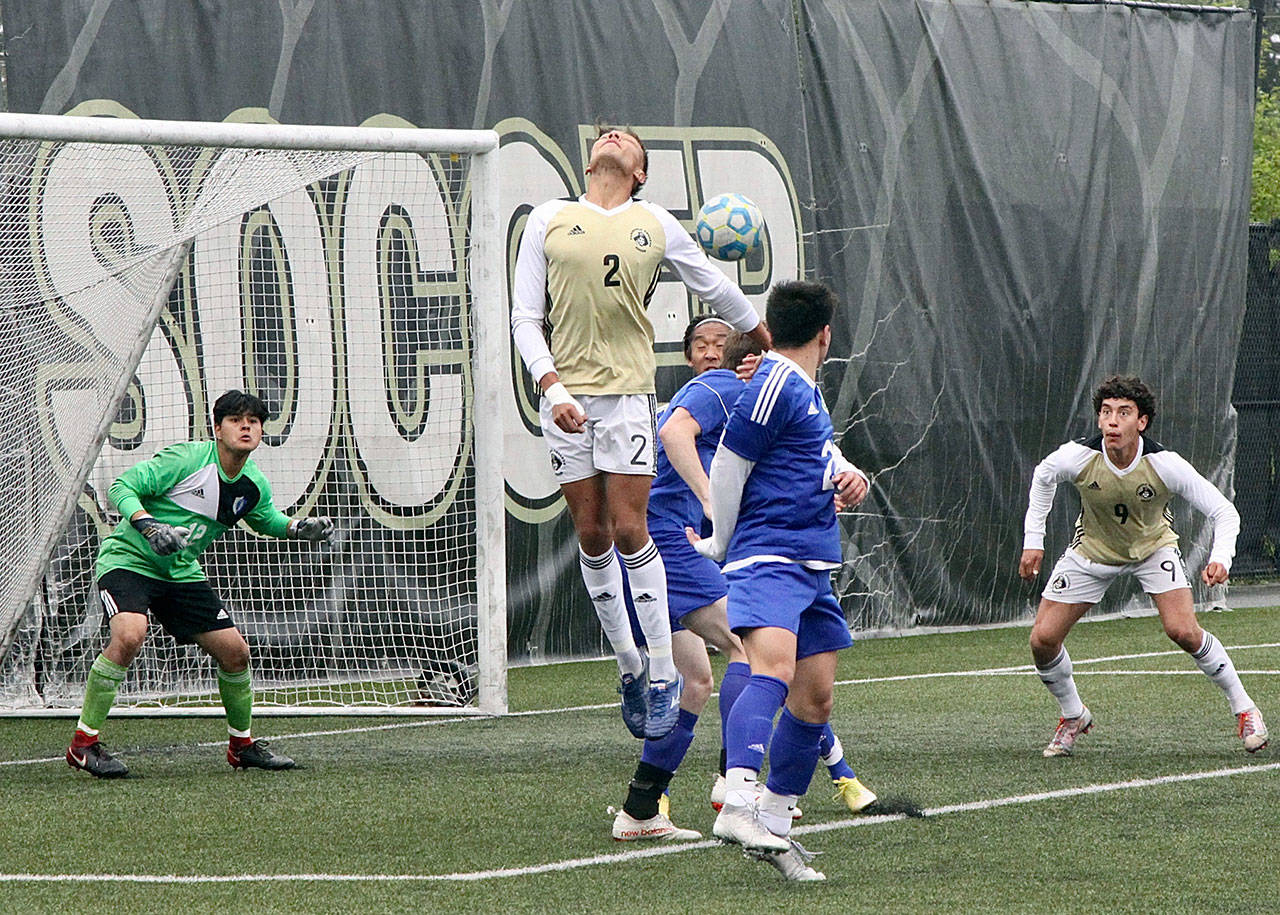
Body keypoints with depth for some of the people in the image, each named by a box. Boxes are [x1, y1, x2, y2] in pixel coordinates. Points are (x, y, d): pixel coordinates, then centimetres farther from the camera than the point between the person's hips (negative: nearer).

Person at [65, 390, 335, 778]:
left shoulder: (254, 485, 2)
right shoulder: (187, 458, -18)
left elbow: (267, 519, 24)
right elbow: (122, 487, -19)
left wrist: (300, 527, 4)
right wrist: (148, 525, -35)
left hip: (181, 571, 7)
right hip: (129, 560, -7)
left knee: (235, 651, 2)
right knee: (129, 635, -32)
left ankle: (243, 744, 26)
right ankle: (83, 743, -22)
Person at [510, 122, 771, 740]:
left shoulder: (657, 226, 8)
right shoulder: (548, 221, 7)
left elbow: (715, 289, 23)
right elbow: (526, 319, 4)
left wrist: (763, 340, 34)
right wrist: (553, 388, -8)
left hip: (627, 393, -1)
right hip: (565, 397, 1)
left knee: (629, 531, -7)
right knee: (591, 535, 3)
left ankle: (663, 673, 0)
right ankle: (628, 666, 14)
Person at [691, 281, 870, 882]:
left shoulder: (805, 390, 20)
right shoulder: (774, 387, -10)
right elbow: (726, 468, -7)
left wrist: (849, 478, 8)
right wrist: (718, 546, 7)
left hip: (813, 564, 10)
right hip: (770, 556, -10)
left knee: (815, 697, 9)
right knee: (775, 668, -29)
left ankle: (773, 825, 16)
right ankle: (738, 804, -47)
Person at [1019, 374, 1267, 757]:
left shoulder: (1165, 465, -32)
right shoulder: (1078, 457, -28)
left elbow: (1223, 511, -24)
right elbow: (1043, 476, -2)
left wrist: (1220, 559, -42)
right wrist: (1033, 540, -3)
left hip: (1153, 546, -2)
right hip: (1092, 549, 2)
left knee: (1183, 631, -22)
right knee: (1043, 639, -8)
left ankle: (1243, 708, -1)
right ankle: (1073, 717, 20)